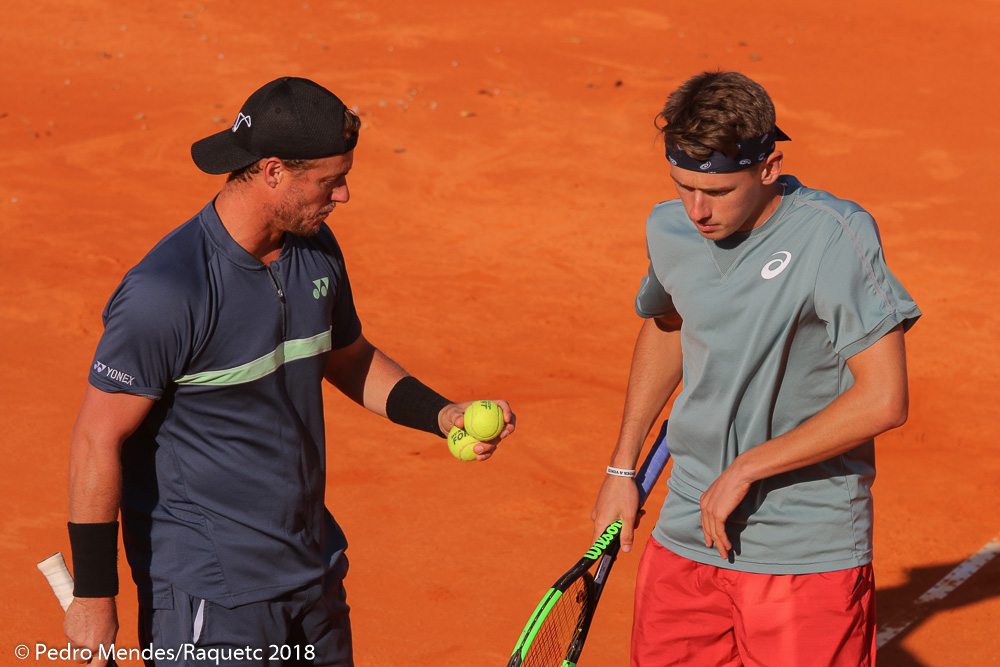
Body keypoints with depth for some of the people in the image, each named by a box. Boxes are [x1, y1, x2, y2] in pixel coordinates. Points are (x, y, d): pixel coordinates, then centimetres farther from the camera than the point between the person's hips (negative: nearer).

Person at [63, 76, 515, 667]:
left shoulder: (317, 251, 3)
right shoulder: (166, 292, -21)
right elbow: (98, 441, -17)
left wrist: (442, 414, 4)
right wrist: (94, 596, -15)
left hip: (315, 571, 8)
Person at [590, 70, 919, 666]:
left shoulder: (834, 234, -18)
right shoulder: (669, 230, 1)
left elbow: (884, 399, -22)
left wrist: (745, 471, -18)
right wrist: (622, 468, 22)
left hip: (808, 554, -5)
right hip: (685, 538, 5)